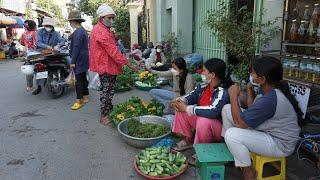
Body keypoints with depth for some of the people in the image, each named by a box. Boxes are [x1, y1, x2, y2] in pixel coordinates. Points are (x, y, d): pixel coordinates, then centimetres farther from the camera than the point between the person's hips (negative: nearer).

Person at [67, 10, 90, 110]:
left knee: (79, 80, -7)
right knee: (83, 78, 16)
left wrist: (73, 61, -19)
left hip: (79, 60, -10)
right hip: (84, 60, 11)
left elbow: (76, 47, -21)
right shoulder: (83, 30, 15)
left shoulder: (78, 32, -17)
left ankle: (79, 101, -2)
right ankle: (85, 97, 26)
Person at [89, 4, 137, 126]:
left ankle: (109, 110, 29)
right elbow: (113, 51, -24)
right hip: (106, 66, -10)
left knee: (108, 89, 17)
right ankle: (104, 116, 7)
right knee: (107, 90, -3)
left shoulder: (104, 30, 17)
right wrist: (128, 64, -23)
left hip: (107, 65, 10)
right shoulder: (101, 31, -19)